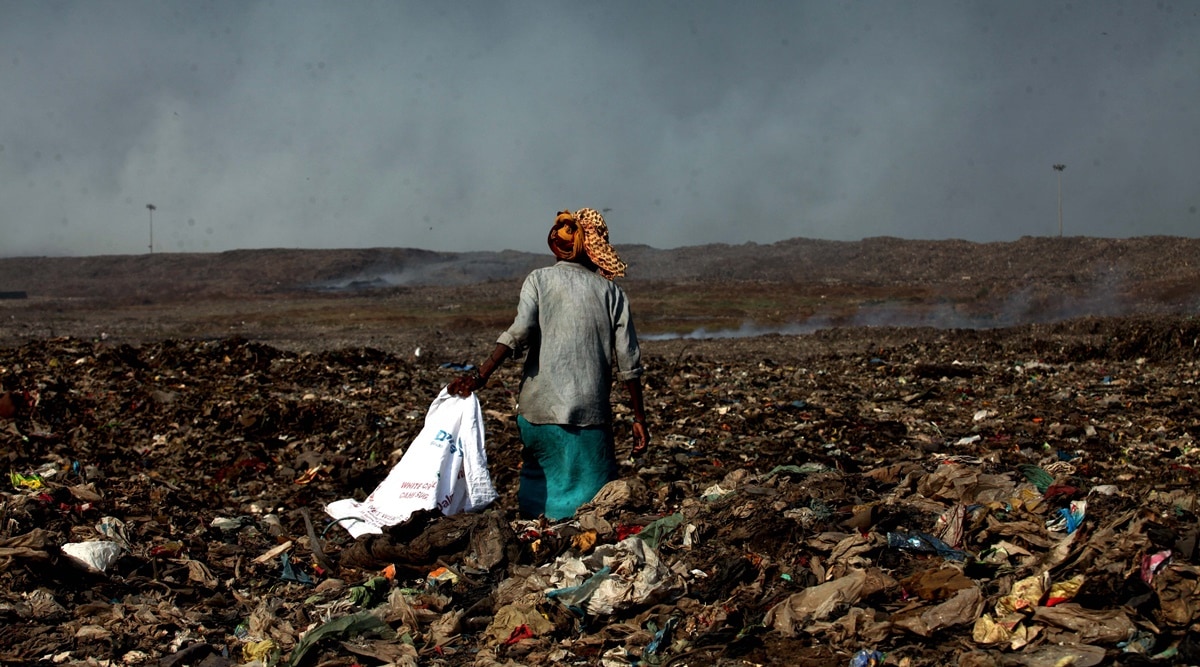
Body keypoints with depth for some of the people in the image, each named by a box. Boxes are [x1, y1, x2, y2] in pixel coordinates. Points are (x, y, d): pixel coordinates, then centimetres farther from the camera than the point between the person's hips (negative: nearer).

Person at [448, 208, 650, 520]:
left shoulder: (539, 280, 5)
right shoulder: (611, 292, 9)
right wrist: (639, 419, 13)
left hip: (540, 409, 0)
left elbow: (520, 333, -12)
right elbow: (629, 362, 7)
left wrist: (480, 375, -16)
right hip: (591, 413, 0)